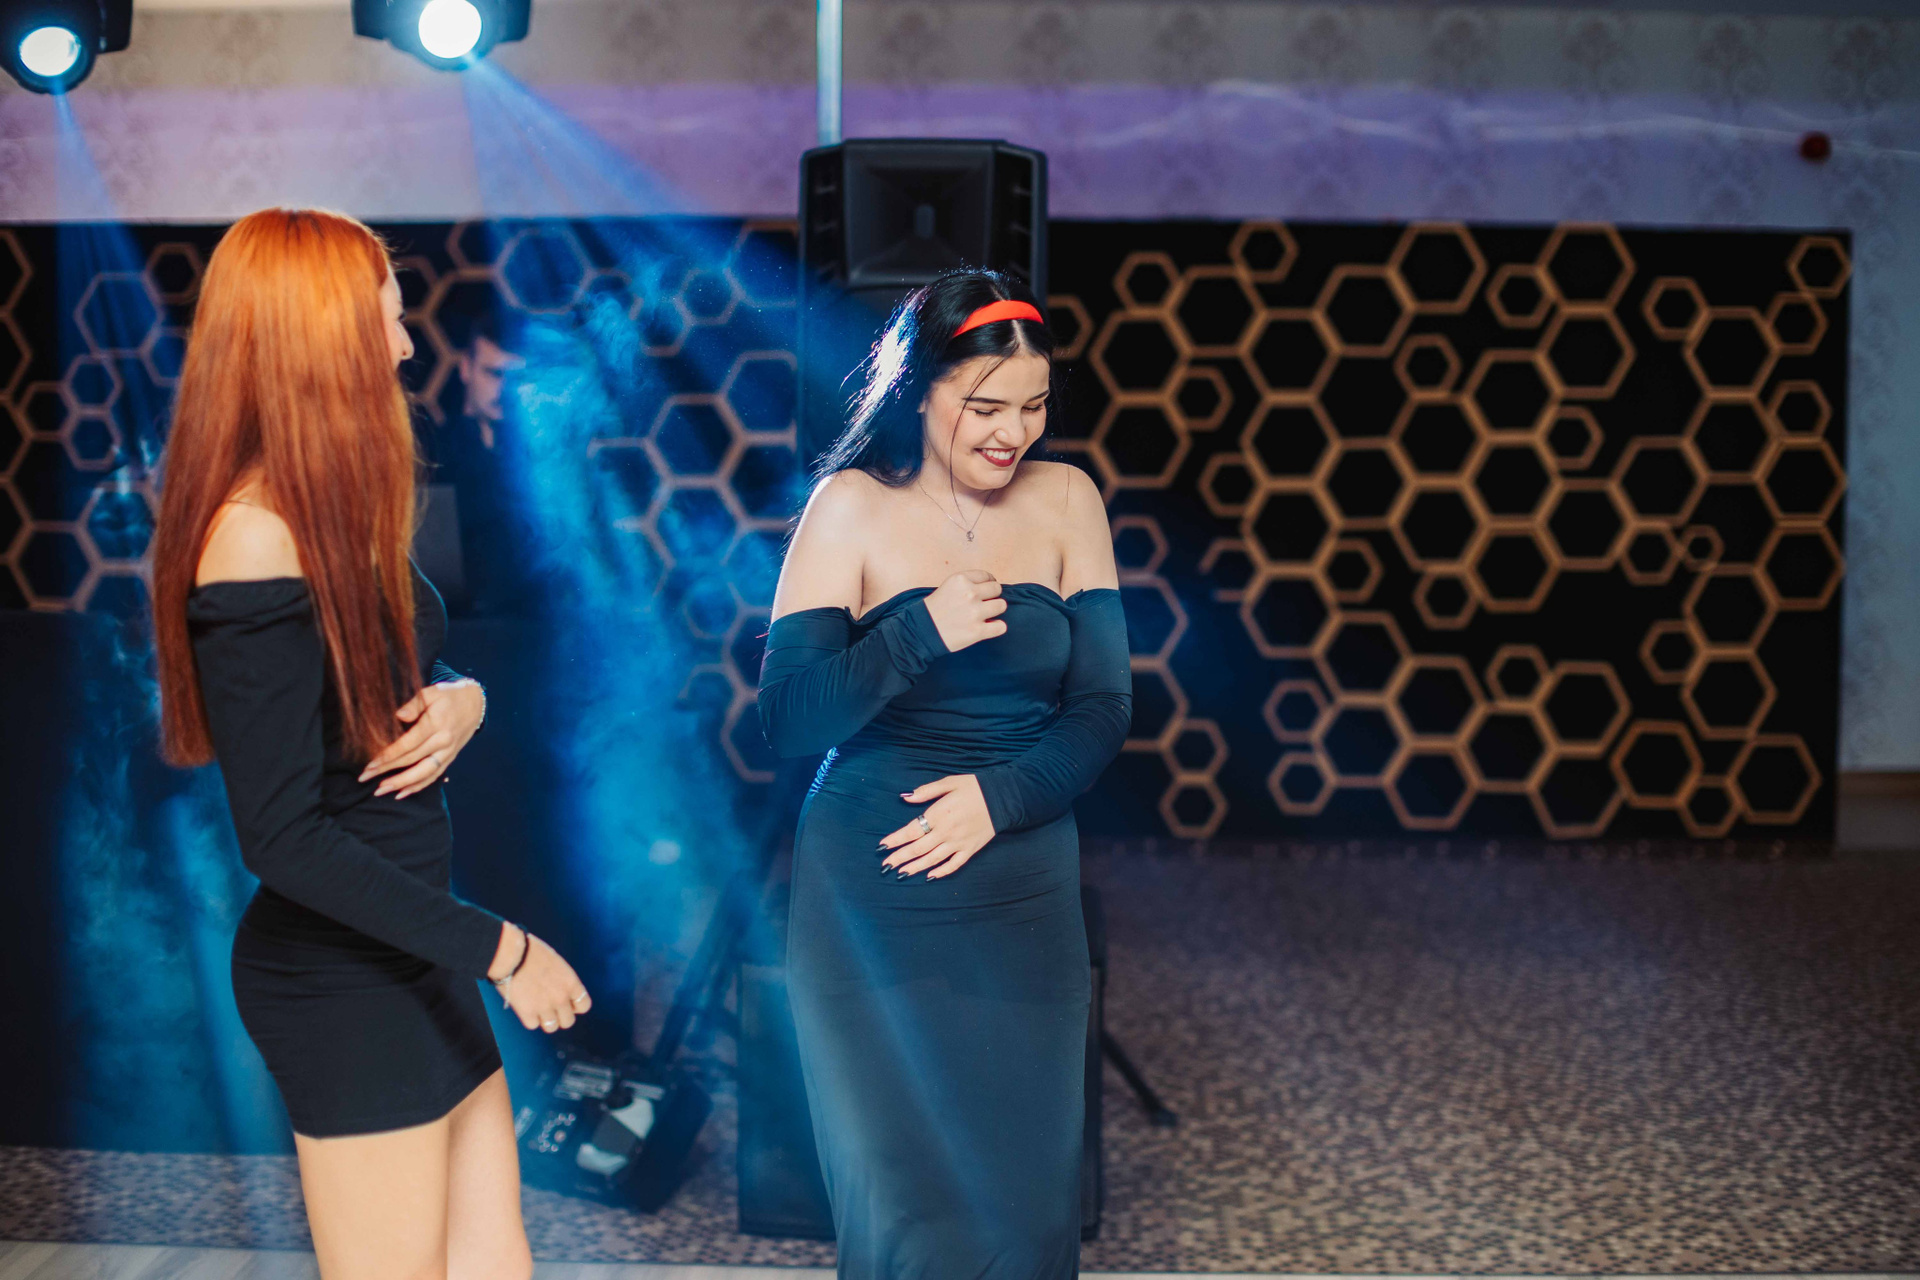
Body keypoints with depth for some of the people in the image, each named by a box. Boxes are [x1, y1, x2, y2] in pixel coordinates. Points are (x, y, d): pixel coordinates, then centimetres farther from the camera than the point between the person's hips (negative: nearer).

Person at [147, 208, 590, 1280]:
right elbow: (283, 837, -23)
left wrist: (462, 701, -8)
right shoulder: (257, 541, -22)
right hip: (342, 977, -9)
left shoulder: (334, 508, 5)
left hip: (411, 946, 9)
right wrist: (497, 946, -18)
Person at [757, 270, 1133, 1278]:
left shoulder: (1065, 501, 4)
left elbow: (1103, 705, 2)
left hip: (1024, 899, 3)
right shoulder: (853, 508, -4)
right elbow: (787, 719, -9)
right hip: (874, 903, -2)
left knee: (1025, 1188, 8)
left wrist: (1000, 797, -13)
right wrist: (921, 636, -21)